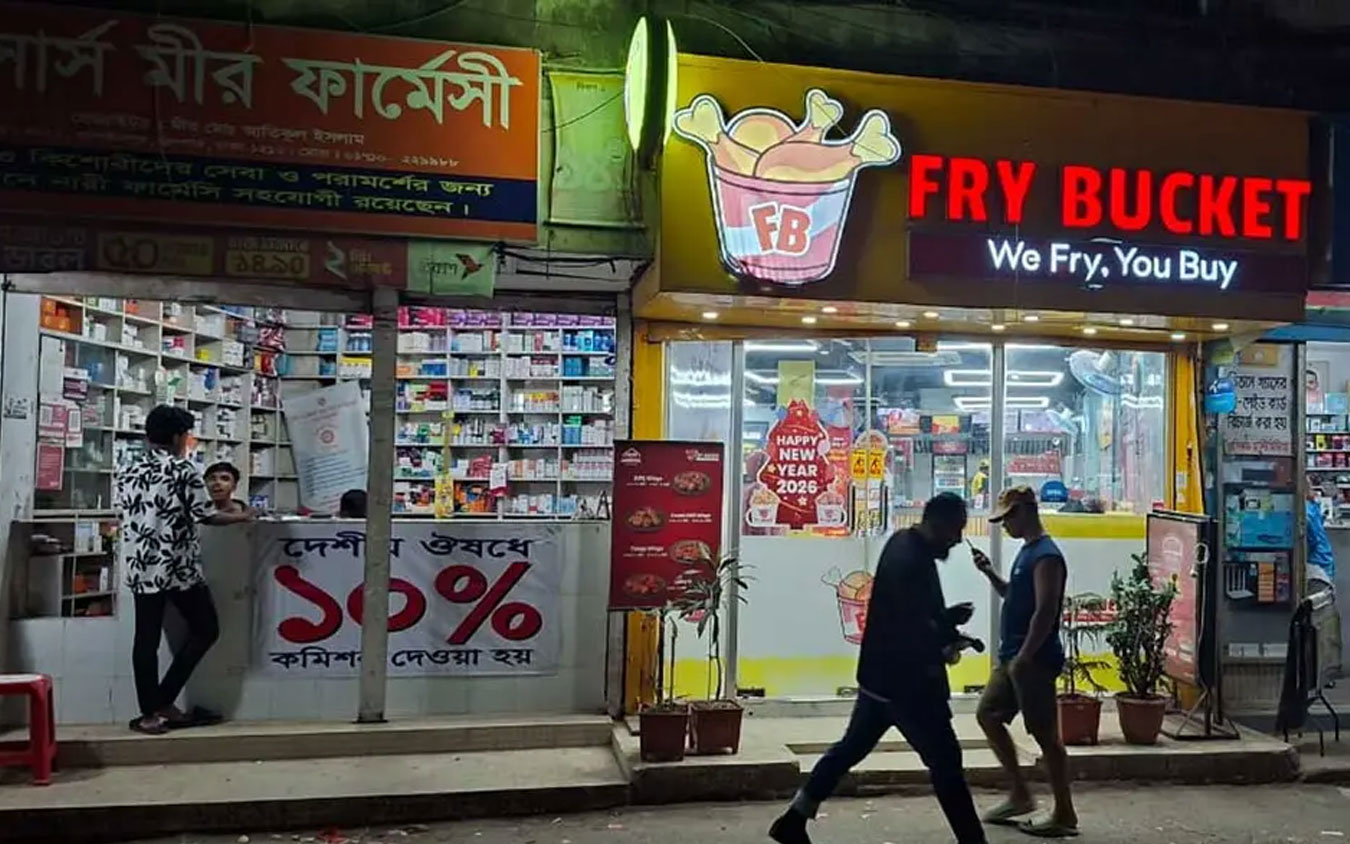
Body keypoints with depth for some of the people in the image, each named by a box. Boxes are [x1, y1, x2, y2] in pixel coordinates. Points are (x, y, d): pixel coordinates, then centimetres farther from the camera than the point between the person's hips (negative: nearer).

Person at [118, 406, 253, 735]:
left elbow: (123, 520, 13)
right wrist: (241, 517, 9)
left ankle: (149, 712, 10)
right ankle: (164, 701, 8)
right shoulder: (184, 470, -7)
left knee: (146, 639, 8)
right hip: (179, 567, -5)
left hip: (141, 568, 6)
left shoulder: (128, 472, 9)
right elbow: (206, 516, -6)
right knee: (206, 630, 9)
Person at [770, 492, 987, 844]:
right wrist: (947, 640, -8)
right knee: (945, 759, 0)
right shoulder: (911, 560, -23)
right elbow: (913, 628, -25)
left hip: (882, 673, 10)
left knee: (851, 747, 16)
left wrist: (947, 620, 2)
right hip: (903, 679, -10)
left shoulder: (905, 544, 9)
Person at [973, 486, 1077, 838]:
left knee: (1045, 734, -3)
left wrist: (1023, 658, -22)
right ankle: (1020, 794, 24)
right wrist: (990, 573, 9)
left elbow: (1045, 611, -22)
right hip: (1013, 656, 11)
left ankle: (1065, 815, 9)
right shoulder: (1027, 551, 14)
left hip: (1035, 659, -10)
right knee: (987, 715, 15)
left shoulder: (1046, 556, -16)